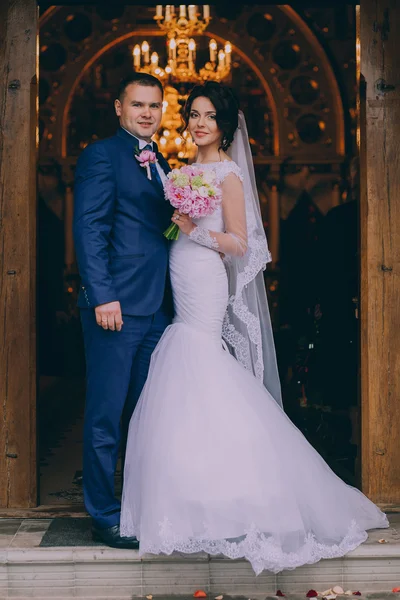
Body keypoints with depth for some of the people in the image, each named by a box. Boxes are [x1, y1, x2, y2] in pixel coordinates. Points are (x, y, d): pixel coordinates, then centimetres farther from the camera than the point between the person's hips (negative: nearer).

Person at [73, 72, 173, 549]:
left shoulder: (161, 165, 20)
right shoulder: (102, 154, -4)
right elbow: (89, 230, -12)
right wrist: (103, 296, -19)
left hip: (156, 311, 8)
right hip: (116, 308, -8)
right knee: (106, 417, 1)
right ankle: (105, 517, 13)